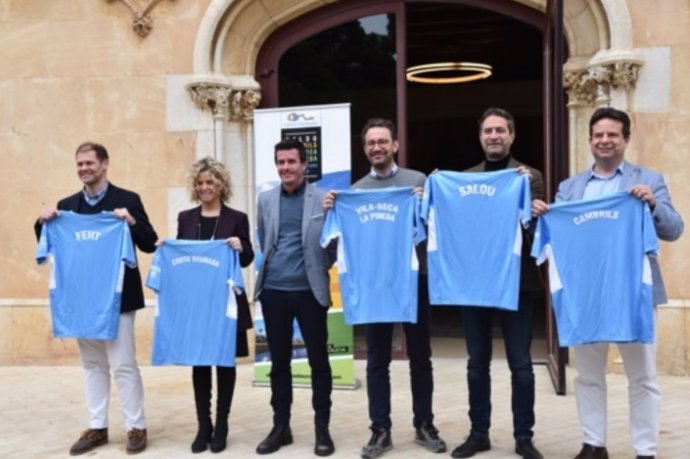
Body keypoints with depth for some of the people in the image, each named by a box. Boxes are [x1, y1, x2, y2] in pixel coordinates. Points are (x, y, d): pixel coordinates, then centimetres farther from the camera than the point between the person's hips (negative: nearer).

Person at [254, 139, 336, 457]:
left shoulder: (324, 198, -2)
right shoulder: (266, 199, 9)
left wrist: (320, 269, -4)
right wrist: (273, 269, 10)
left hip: (309, 291, -3)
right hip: (273, 291, 3)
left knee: (319, 360, 5)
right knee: (279, 361, 10)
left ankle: (322, 428, 16)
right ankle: (281, 426, 21)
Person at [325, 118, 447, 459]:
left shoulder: (418, 180, 2)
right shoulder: (356, 189, 8)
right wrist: (332, 212, -9)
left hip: (413, 279, -1)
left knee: (420, 357, 10)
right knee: (377, 360, 6)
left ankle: (424, 425, 23)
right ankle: (380, 430, 15)